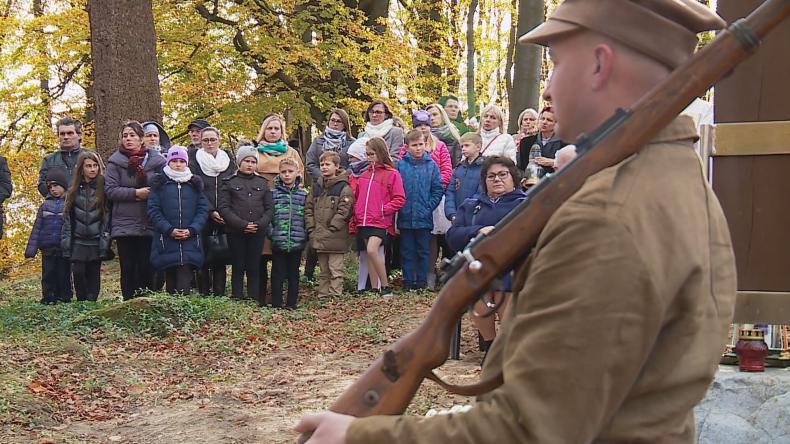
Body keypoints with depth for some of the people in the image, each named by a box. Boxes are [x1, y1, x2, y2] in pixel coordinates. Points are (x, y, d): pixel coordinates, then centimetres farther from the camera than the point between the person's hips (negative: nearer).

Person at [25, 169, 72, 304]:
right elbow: (37, 227, 10)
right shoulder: (45, 205, 9)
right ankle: (48, 297, 11)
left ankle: (64, 297, 12)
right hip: (47, 248, 3)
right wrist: (31, 248, 4)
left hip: (64, 247, -3)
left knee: (64, 274, 3)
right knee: (48, 274, 4)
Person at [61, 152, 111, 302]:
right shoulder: (74, 190, 8)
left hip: (96, 242, -2)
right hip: (78, 242, 2)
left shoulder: (103, 189, 1)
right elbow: (67, 218, 8)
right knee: (78, 272, -5)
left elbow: (107, 217, -1)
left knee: (94, 274, 2)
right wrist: (66, 243, 1)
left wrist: (105, 242, -8)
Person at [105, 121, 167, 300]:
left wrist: (150, 194, -11)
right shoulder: (115, 161, 2)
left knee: (147, 267, 3)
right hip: (124, 224, 0)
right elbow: (110, 190, -6)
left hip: (149, 224, 0)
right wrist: (135, 193, -14)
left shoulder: (156, 160, 1)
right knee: (128, 268, 4)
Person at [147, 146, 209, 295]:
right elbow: (153, 209, 0)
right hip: (166, 241, 0)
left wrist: (192, 230, -9)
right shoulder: (159, 183, 7)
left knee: (184, 287, -12)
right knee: (171, 283, 6)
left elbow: (203, 209, 6)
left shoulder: (195, 183, 12)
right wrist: (169, 230, -12)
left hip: (190, 241, 0)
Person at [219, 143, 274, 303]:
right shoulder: (229, 182, 5)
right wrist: (242, 224, -14)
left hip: (258, 232, 2)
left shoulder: (262, 183, 13)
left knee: (254, 269, 4)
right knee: (238, 269, 2)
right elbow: (224, 208, -4)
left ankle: (255, 302, 7)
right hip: (236, 233, -2)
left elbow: (270, 208, 8)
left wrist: (260, 224, -9)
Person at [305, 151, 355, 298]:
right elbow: (308, 209, 11)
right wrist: (311, 229, 0)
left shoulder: (344, 187, -7)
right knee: (323, 271, 15)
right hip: (319, 239, 6)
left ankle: (335, 296, 1)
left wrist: (330, 229, -17)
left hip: (335, 238, -6)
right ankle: (322, 296, 21)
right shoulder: (316, 186, 12)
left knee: (335, 270, -2)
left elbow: (343, 211, -14)